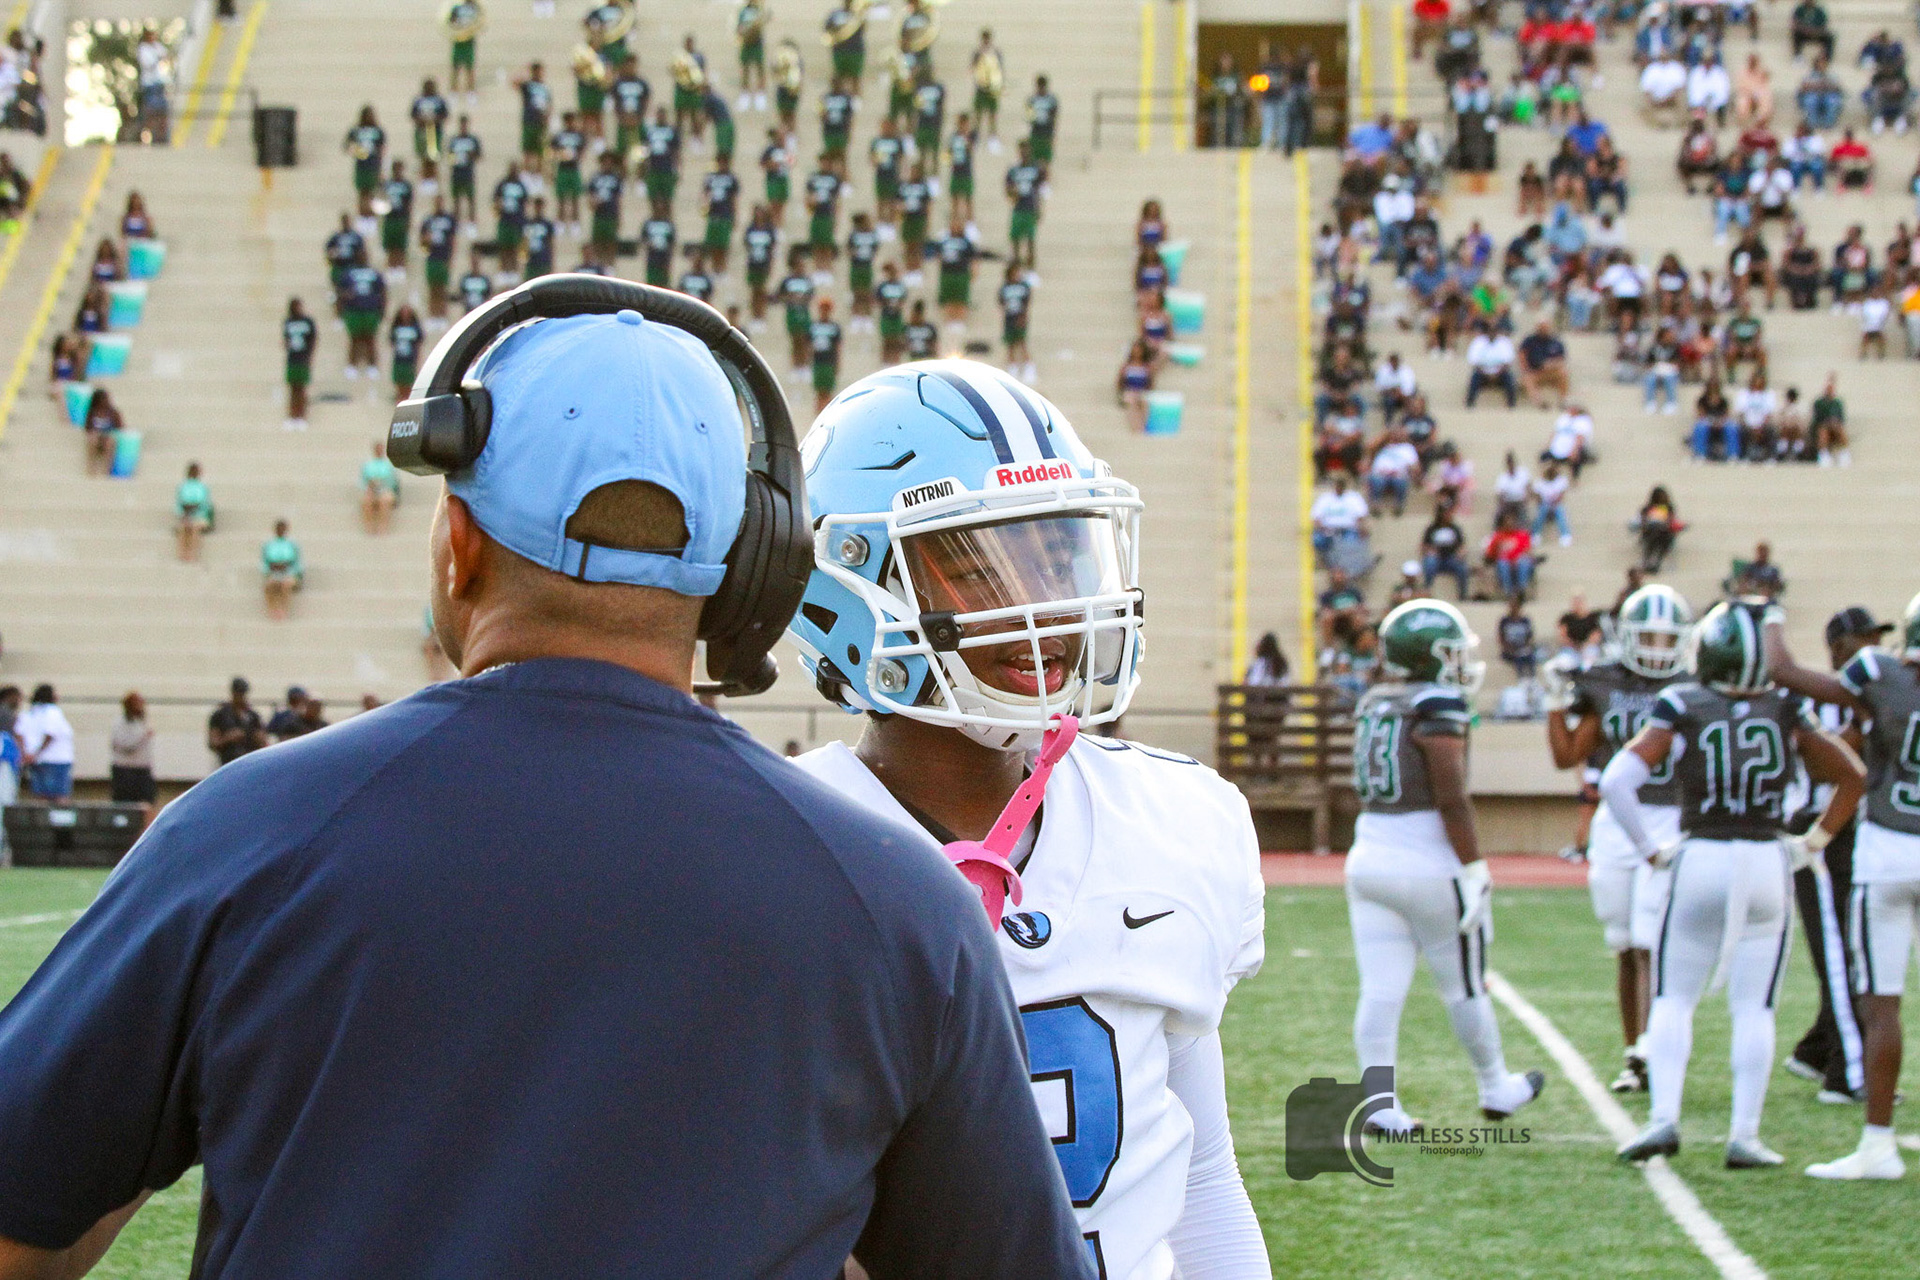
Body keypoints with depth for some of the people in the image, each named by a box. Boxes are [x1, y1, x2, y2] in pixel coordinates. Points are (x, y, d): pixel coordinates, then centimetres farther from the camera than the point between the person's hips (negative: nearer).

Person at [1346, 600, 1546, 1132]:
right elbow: (1452, 801, -18)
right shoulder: (1438, 709, -13)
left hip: (1369, 862, 6)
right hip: (1429, 866, -6)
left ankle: (1379, 1103, -2)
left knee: (1380, 989, 3)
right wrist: (1474, 871, -14)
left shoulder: (1373, 705, 9)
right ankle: (1495, 1088, 26)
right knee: (1464, 988, 10)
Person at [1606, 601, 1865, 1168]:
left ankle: (1664, 1117, -4)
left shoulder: (1681, 711, -5)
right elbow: (1853, 777, 8)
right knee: (1754, 1008, 6)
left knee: (1673, 999, 10)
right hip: (1767, 865, 1)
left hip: (1699, 862, -1)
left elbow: (1616, 781, -11)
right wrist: (1813, 842, 14)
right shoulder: (1786, 712, 2)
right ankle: (1744, 1135, 3)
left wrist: (1649, 847, -1)